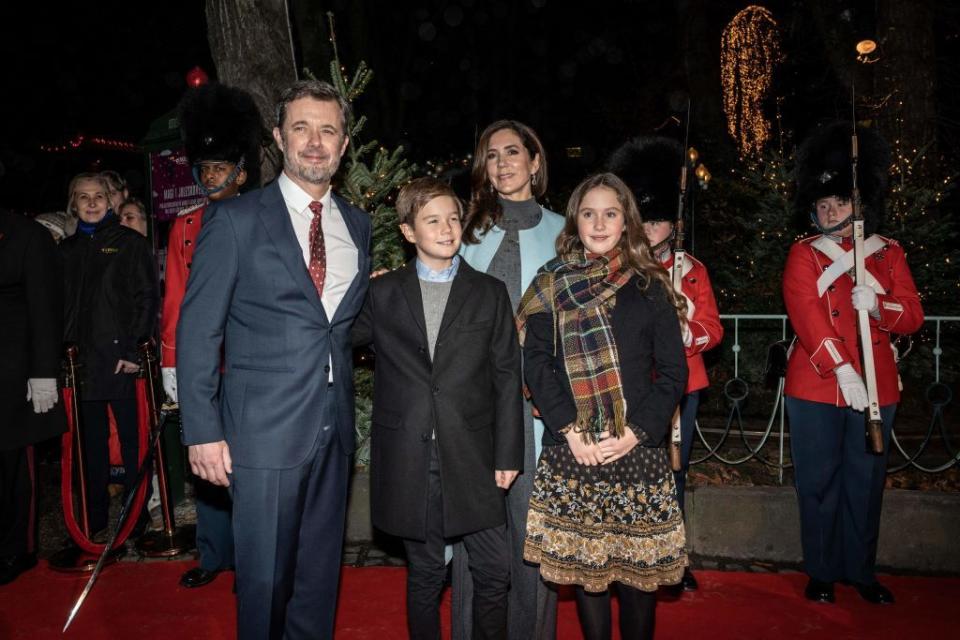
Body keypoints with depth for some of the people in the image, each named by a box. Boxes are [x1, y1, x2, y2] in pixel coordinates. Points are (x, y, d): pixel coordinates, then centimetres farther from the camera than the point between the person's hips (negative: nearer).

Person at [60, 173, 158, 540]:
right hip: (82, 361, 4)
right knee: (92, 443, 9)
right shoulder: (66, 249, 16)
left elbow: (146, 299, -4)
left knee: (131, 439, 1)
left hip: (122, 359, -4)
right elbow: (61, 305, 16)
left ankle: (135, 517, 11)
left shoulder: (130, 242, 3)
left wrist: (132, 351, -12)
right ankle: (96, 522, 18)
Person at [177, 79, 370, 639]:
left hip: (334, 426, 5)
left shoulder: (357, 224, 10)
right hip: (265, 428, -4)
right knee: (265, 577, 7)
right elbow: (198, 331, -7)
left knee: (321, 572, 17)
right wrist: (203, 431, -10)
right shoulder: (235, 220, -5)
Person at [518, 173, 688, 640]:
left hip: (638, 447, 0)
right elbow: (536, 363, 0)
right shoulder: (551, 286, 6)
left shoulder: (649, 287, 5)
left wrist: (636, 431, -10)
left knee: (640, 561, 5)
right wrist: (570, 430, -11)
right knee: (582, 558, 6)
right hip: (571, 448, 0)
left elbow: (674, 372, 2)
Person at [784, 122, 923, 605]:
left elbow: (913, 316, 3)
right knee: (819, 480, 5)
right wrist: (843, 371, -23)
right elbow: (806, 315, -13)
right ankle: (821, 572, 19)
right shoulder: (804, 254, 0)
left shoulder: (888, 252, 8)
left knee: (867, 480, 10)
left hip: (876, 384, 3)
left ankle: (861, 570, 26)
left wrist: (877, 306, -19)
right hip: (815, 385, -2)